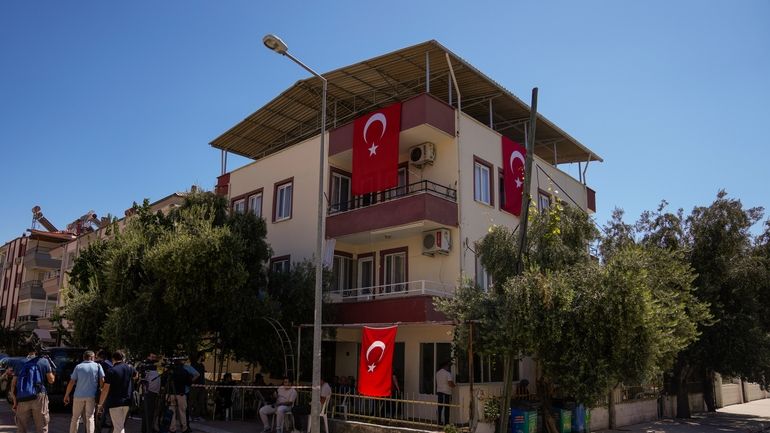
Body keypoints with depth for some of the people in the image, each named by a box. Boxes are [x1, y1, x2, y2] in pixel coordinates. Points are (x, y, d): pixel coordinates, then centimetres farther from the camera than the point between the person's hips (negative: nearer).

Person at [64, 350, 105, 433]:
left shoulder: (78, 367, 1)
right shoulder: (97, 366, 0)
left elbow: (71, 382, -1)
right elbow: (102, 380, -5)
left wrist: (66, 395, 7)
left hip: (79, 395, 1)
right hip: (91, 396, -1)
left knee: (75, 417, 14)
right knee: (90, 418, 5)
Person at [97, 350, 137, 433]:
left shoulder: (111, 371, -14)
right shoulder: (129, 368, 3)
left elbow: (105, 389, -15)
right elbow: (136, 376, 26)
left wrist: (100, 404, -9)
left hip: (114, 402, -5)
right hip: (126, 401, 5)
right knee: (120, 426, 21)